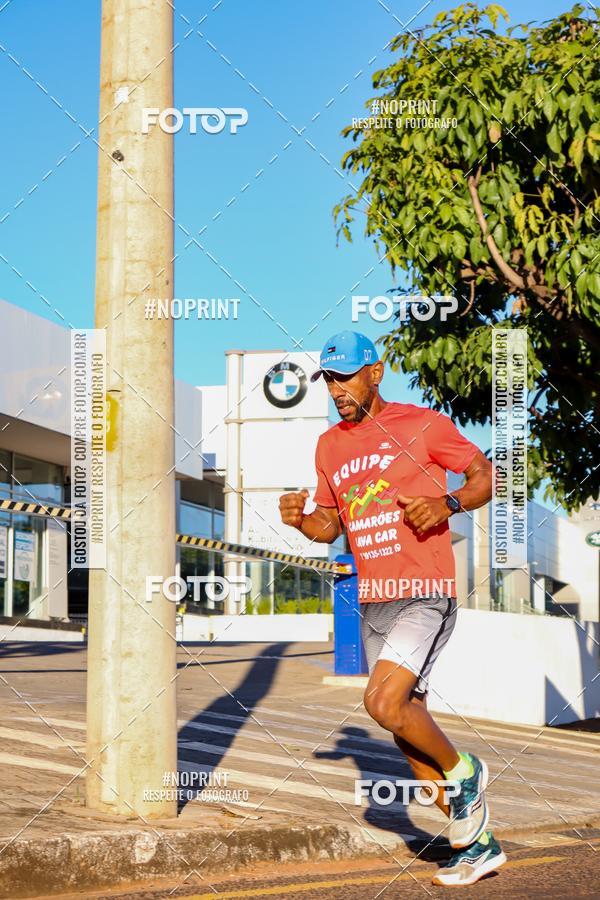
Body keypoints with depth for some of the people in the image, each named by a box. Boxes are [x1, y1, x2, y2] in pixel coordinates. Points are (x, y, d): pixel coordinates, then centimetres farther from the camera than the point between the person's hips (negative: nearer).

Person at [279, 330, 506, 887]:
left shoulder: (422, 425, -4)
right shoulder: (329, 446, 12)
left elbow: (485, 474, 2)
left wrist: (449, 504, -16)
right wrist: (300, 521, -1)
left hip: (425, 595, -7)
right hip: (372, 603, 7)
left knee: (384, 702, -24)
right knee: (407, 727, 8)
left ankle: (462, 772, 4)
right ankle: (475, 843, 21)